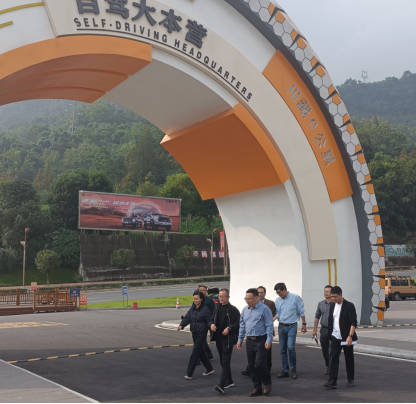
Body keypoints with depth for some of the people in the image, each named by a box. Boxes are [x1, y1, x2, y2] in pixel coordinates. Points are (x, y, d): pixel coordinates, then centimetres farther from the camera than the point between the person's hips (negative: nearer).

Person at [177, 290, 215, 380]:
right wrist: (181, 325, -16)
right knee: (200, 352, 16)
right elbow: (187, 317, 0)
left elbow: (209, 322, -12)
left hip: (201, 334, -7)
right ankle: (209, 369, 32)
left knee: (195, 353, -7)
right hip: (194, 333, 7)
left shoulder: (205, 309, -13)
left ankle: (189, 374, -3)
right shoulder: (192, 308, 6)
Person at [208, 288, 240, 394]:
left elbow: (238, 323, -10)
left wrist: (229, 328, -22)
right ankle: (229, 381, 28)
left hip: (228, 339, -7)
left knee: (225, 361, -12)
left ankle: (221, 384, -20)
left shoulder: (233, 310, -7)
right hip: (218, 339, 7)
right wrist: (211, 324, -3)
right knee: (223, 361, 15)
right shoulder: (217, 309, 12)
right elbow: (211, 320, 18)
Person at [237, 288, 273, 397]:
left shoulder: (264, 309, -8)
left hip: (261, 341, -6)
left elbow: (269, 325, -9)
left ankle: (267, 383, 15)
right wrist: (240, 339, 14)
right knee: (251, 366, 7)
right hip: (249, 341, 6)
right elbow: (242, 325, 17)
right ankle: (257, 388, 19)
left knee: (260, 364, -11)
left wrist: (269, 340, -15)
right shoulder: (245, 310, 10)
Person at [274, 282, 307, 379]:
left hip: (292, 326, -5)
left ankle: (293, 369, 1)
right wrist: (272, 319, -8)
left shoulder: (295, 298, -7)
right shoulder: (278, 300, 6)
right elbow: (278, 313, 12)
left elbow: (301, 311, -2)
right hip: (281, 326, 5)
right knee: (282, 349, 6)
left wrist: (304, 324, -2)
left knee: (290, 347, -17)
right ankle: (285, 371, 16)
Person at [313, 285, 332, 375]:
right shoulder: (320, 304, 8)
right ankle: (328, 367, 26)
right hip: (324, 329, 4)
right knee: (324, 350, 10)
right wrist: (315, 329, 11)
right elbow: (317, 317, 15)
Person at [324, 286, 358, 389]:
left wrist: (350, 336, -24)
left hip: (347, 338, -4)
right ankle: (332, 381, -8)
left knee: (349, 359, 9)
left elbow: (353, 322, -14)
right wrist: (330, 337, 15)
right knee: (333, 359, -6)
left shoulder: (349, 306, -9)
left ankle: (350, 380, 23)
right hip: (335, 338, 4)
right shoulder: (332, 305, 9)